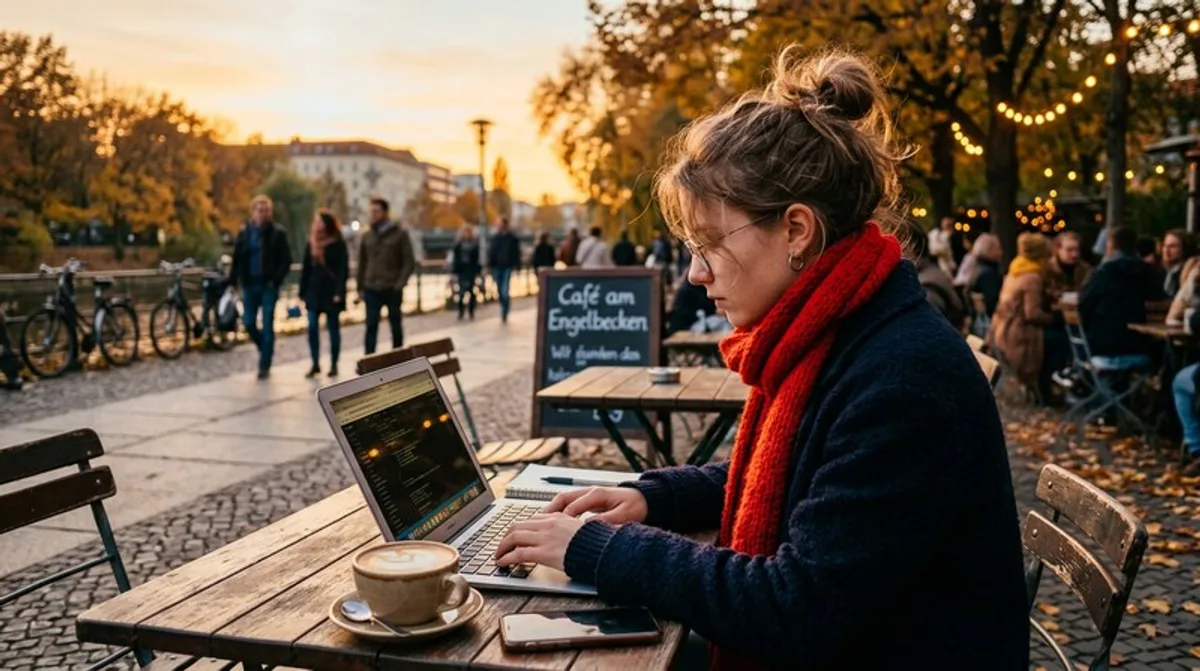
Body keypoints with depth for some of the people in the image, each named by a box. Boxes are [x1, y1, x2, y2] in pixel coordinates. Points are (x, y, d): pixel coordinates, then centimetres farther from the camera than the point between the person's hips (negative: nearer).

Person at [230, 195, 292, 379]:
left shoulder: (278, 233, -3)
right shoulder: (244, 232, 5)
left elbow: (286, 260, -5)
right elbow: (237, 259, 7)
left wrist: (276, 280, -16)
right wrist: (233, 280, -2)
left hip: (268, 286, -3)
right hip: (249, 284, 3)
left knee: (267, 326, -1)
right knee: (248, 323, 4)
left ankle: (265, 365, 7)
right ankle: (266, 349, 30)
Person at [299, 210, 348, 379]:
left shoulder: (338, 244, -6)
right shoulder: (311, 243, 9)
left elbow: (343, 270, -10)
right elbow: (306, 268, 10)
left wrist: (339, 292, -18)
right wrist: (303, 291, 6)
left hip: (331, 291, -4)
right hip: (314, 290, 4)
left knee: (333, 327, 5)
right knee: (312, 328, -1)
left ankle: (334, 365, 14)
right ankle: (315, 364, 7)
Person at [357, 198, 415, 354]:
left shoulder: (400, 234, -2)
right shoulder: (366, 236, 8)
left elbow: (409, 262, -4)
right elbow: (362, 263, 12)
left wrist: (400, 284, -14)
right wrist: (360, 287, 8)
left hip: (392, 290, -2)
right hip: (372, 290, 2)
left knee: (396, 326, 10)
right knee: (371, 327, -3)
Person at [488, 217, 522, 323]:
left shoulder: (513, 239, -2)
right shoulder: (494, 238, 5)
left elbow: (517, 253, 0)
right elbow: (491, 253, 6)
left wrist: (517, 266, -4)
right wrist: (490, 267, 0)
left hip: (507, 267, -3)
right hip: (497, 267, 3)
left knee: (504, 292, -13)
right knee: (500, 292, 9)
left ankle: (504, 315, -8)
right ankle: (504, 313, 23)